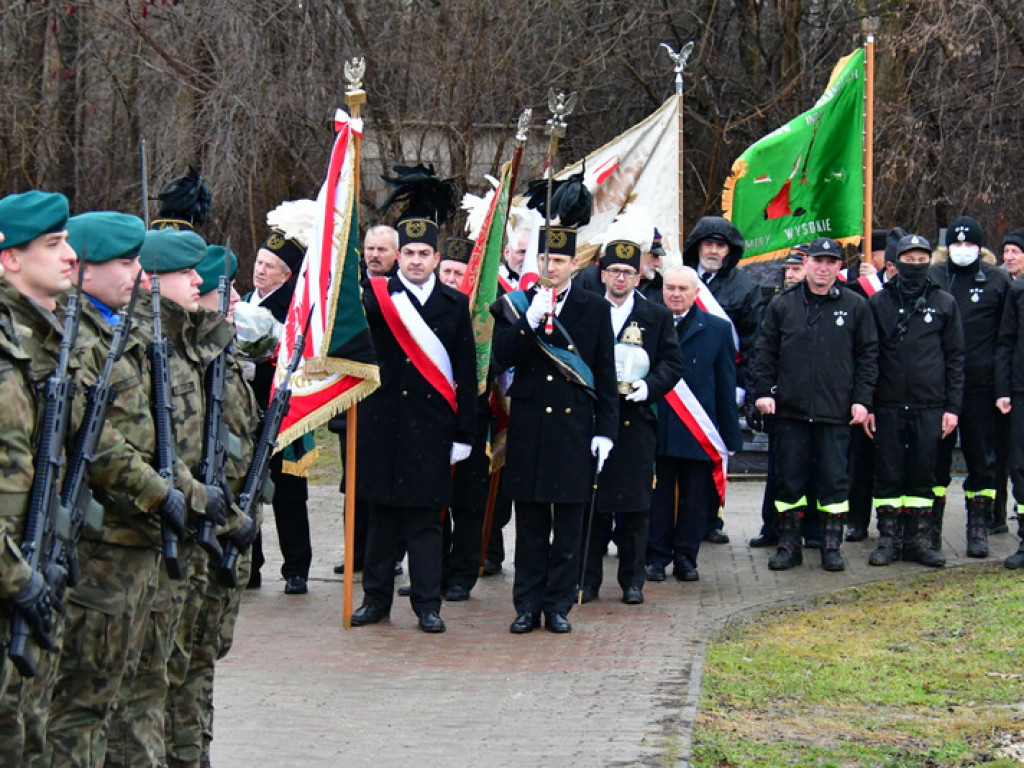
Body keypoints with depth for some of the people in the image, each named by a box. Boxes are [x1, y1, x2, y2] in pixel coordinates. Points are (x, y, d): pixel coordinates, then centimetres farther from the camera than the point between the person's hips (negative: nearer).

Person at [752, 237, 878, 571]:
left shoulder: (855, 307, 5)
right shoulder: (782, 305, 6)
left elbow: (868, 356, 7)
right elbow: (765, 352, 8)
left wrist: (861, 399, -1)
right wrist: (763, 390, -3)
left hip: (835, 411, -1)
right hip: (789, 410, 1)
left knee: (834, 479, 2)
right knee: (789, 479, 4)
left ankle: (832, 546, 10)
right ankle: (788, 544, 13)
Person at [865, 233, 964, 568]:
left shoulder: (944, 303, 7)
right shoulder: (878, 303, 5)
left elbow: (955, 358, 7)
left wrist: (952, 407, 1)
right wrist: (865, 404, -2)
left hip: (929, 407, 0)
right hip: (888, 406, 0)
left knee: (922, 475, 4)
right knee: (888, 475, 2)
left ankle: (919, 539, 11)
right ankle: (888, 538, 9)